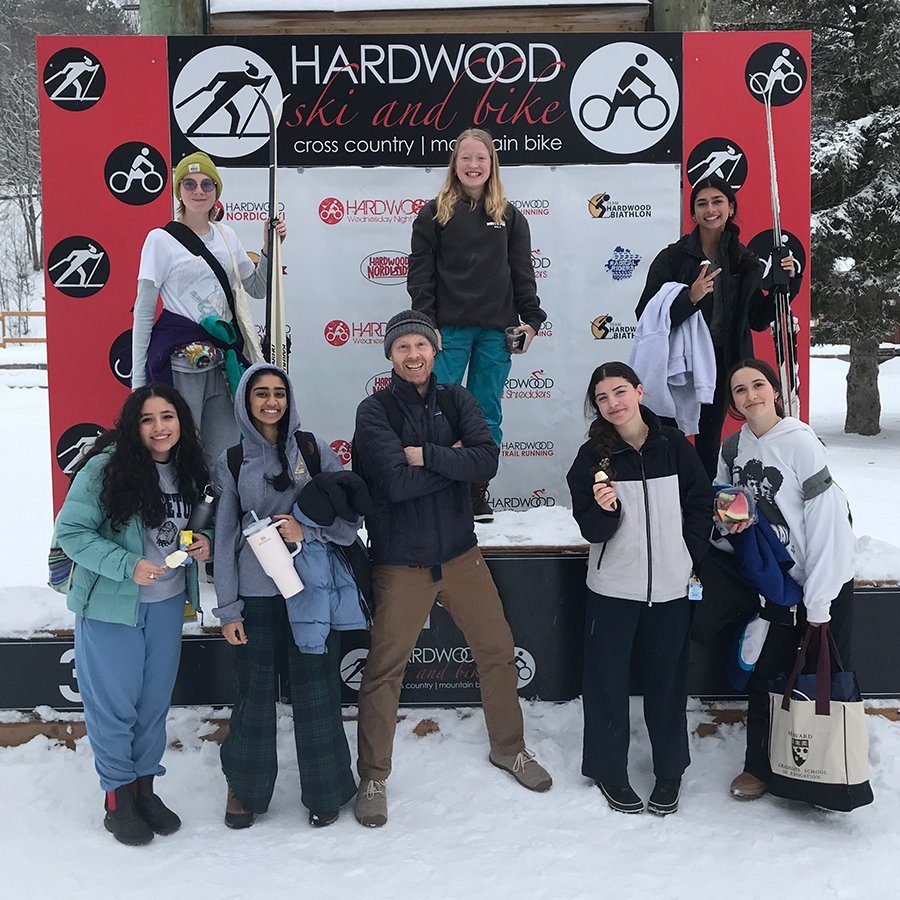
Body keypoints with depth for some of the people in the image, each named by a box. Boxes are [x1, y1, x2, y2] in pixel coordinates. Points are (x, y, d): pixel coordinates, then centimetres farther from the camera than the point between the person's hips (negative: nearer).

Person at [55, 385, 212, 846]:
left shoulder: (188, 470, 3)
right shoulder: (105, 469, -15)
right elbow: (70, 531, -15)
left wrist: (202, 541, -5)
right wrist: (128, 566, -24)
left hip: (168, 604, 5)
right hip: (110, 605, -5)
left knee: (155, 700, 15)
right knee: (114, 703, 6)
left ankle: (145, 786, 33)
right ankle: (117, 798, 24)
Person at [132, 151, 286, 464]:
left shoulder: (226, 236, 12)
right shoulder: (161, 239, -3)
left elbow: (257, 289, 22)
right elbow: (143, 312, -3)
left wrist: (269, 249, 4)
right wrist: (138, 380, -5)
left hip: (223, 364, 5)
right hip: (178, 364, -5)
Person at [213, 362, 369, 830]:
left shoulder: (315, 450, 3)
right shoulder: (232, 462, 6)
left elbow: (351, 515, 2)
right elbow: (225, 537, 6)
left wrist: (307, 529, -15)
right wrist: (227, 608, 3)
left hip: (311, 590, 0)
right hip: (256, 595, 1)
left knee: (315, 693, 4)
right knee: (255, 693, 8)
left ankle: (324, 791, 25)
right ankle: (245, 787, 32)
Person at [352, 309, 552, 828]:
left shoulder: (457, 400, 3)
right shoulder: (375, 412, -7)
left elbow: (487, 460, -12)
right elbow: (397, 483, -21)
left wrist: (426, 455, -18)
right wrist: (454, 459, -13)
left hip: (460, 552, 4)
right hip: (401, 562, -3)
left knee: (498, 651, 12)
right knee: (384, 669, 1)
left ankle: (509, 747, 35)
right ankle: (373, 778, 19)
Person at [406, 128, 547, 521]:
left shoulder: (509, 216, 12)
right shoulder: (434, 213, 6)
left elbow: (522, 272, 11)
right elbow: (420, 273, 2)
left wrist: (531, 319, 1)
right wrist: (426, 324, -7)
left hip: (496, 330, 2)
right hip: (449, 330, -2)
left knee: (487, 414, 5)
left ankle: (478, 492, 14)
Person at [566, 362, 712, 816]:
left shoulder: (673, 445, -1)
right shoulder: (593, 455, -4)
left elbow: (701, 504, 8)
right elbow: (592, 530, -5)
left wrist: (691, 558, 2)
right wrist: (603, 510, -26)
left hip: (670, 587, 1)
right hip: (612, 589, -1)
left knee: (666, 681, 12)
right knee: (608, 681, 7)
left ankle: (669, 771, 31)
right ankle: (609, 770, 26)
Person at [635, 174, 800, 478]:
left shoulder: (745, 262, 8)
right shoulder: (673, 257, -5)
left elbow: (758, 320, 13)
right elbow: (645, 316, -13)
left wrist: (786, 283, 2)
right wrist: (690, 298, -26)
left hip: (722, 366, 4)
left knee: (710, 441, 12)